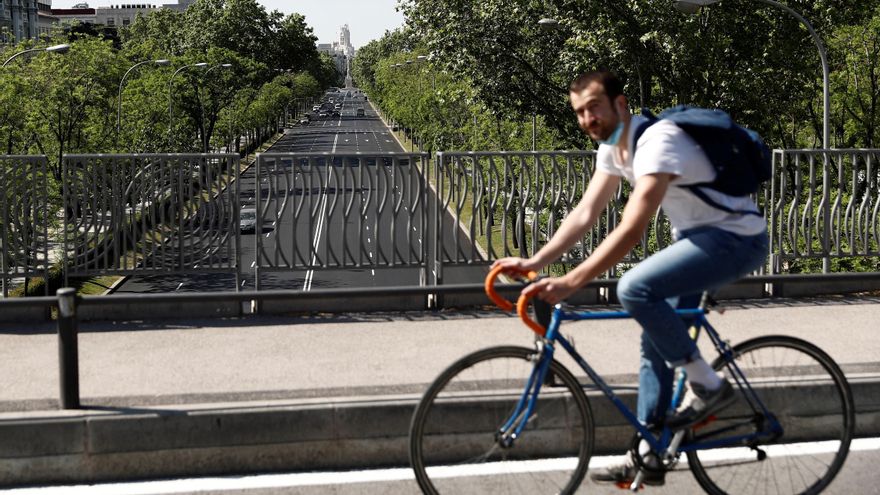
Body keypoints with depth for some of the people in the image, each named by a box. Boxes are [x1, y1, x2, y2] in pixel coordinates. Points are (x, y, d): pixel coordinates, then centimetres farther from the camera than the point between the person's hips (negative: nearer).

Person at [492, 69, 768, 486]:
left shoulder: (656, 142, -27)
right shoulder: (612, 146, 2)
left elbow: (631, 231, -34)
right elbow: (585, 212, 2)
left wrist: (570, 283, -39)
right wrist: (534, 262, -10)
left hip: (736, 239, -10)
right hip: (697, 236, 10)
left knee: (635, 289, -27)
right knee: (655, 340, 7)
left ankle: (707, 386, -10)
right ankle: (648, 455, 15)